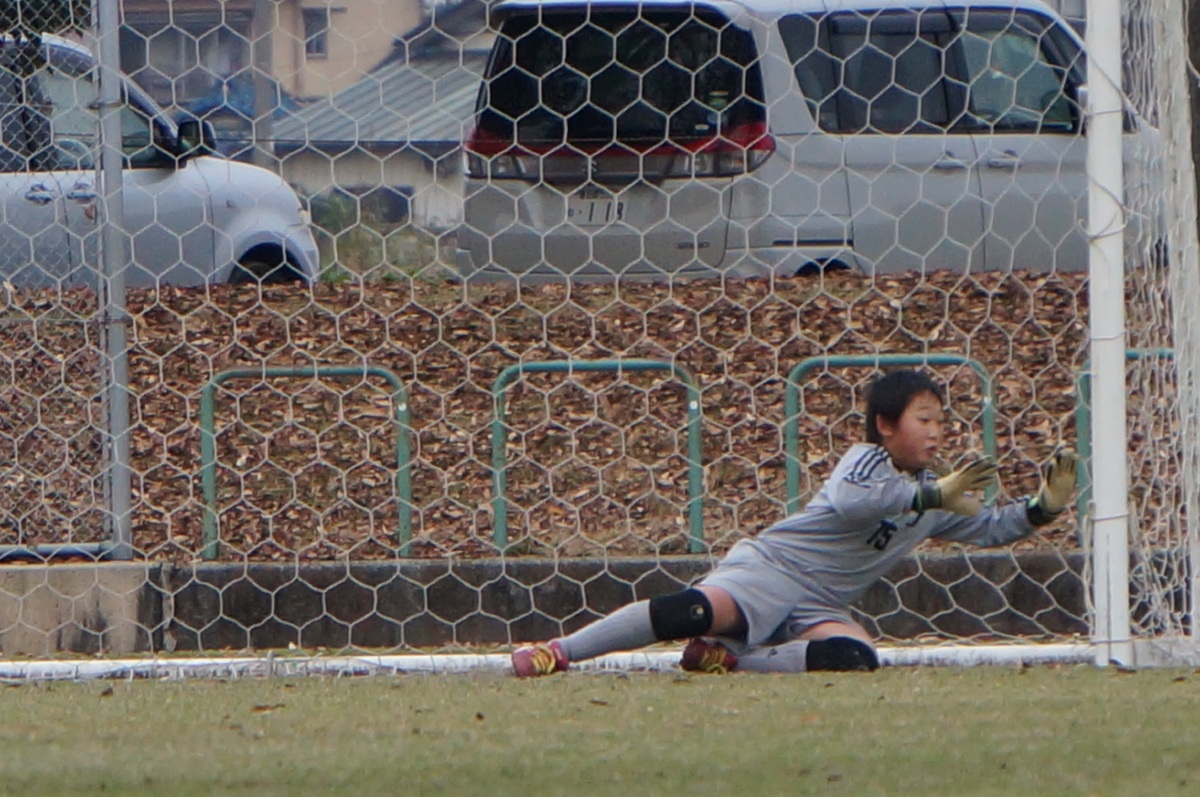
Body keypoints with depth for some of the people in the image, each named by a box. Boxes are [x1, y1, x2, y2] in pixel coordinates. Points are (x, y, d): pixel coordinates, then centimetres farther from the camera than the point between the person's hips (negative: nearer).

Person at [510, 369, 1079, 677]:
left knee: (854, 657, -27)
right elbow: (849, 503, -27)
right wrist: (930, 496, -26)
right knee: (698, 610, -35)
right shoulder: (866, 460, -5)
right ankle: (559, 652, -28)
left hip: (818, 607, 7)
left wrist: (1042, 508, 9)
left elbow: (989, 528, 27)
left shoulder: (932, 492, 17)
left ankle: (729, 659, -15)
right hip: (771, 568, -7)